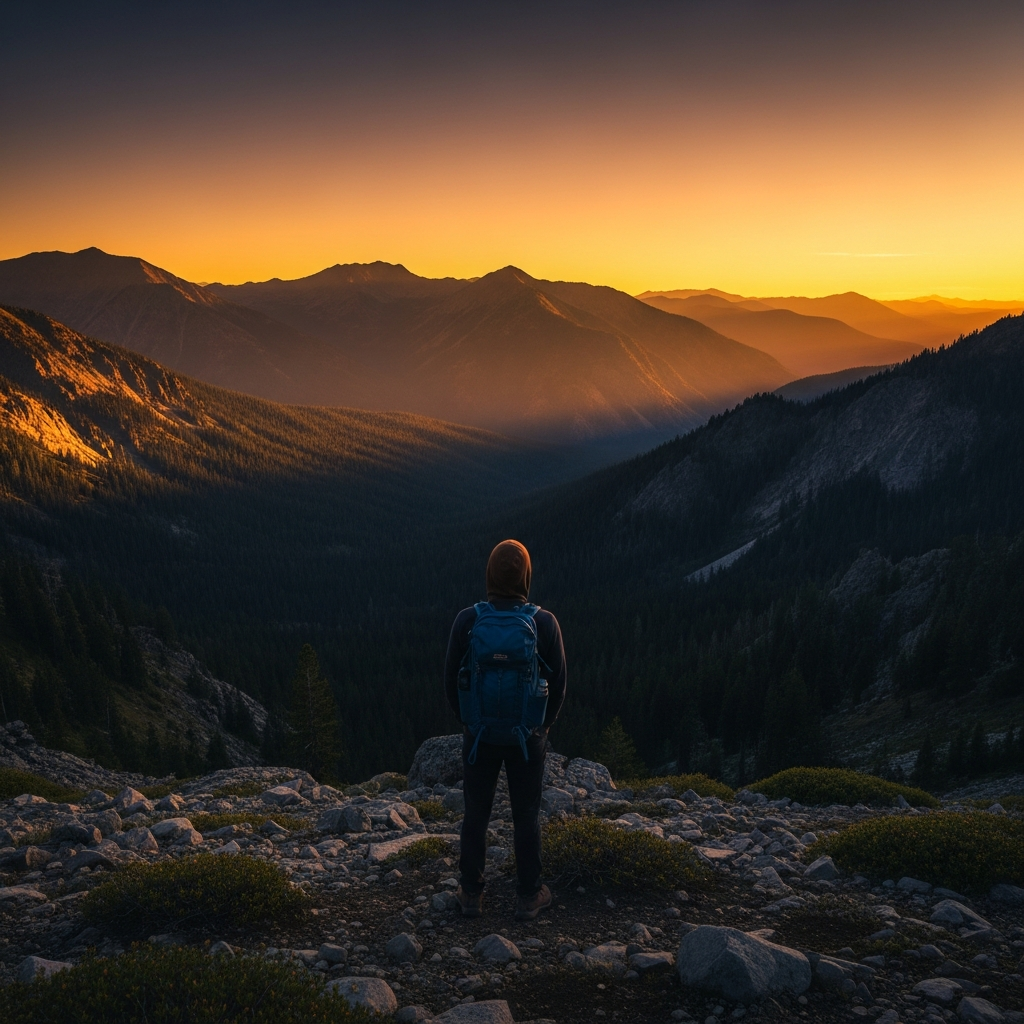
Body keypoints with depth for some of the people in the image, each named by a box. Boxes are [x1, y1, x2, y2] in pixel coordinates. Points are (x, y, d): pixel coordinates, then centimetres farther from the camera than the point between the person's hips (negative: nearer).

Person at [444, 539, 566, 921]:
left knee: (475, 814, 13)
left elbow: (451, 680, -2)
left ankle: (471, 894, 22)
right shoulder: (544, 622, -11)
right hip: (528, 734, 0)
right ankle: (529, 896, 20)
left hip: (479, 733, 1)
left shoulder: (467, 620, -10)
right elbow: (558, 682, -3)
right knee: (527, 815, 12)